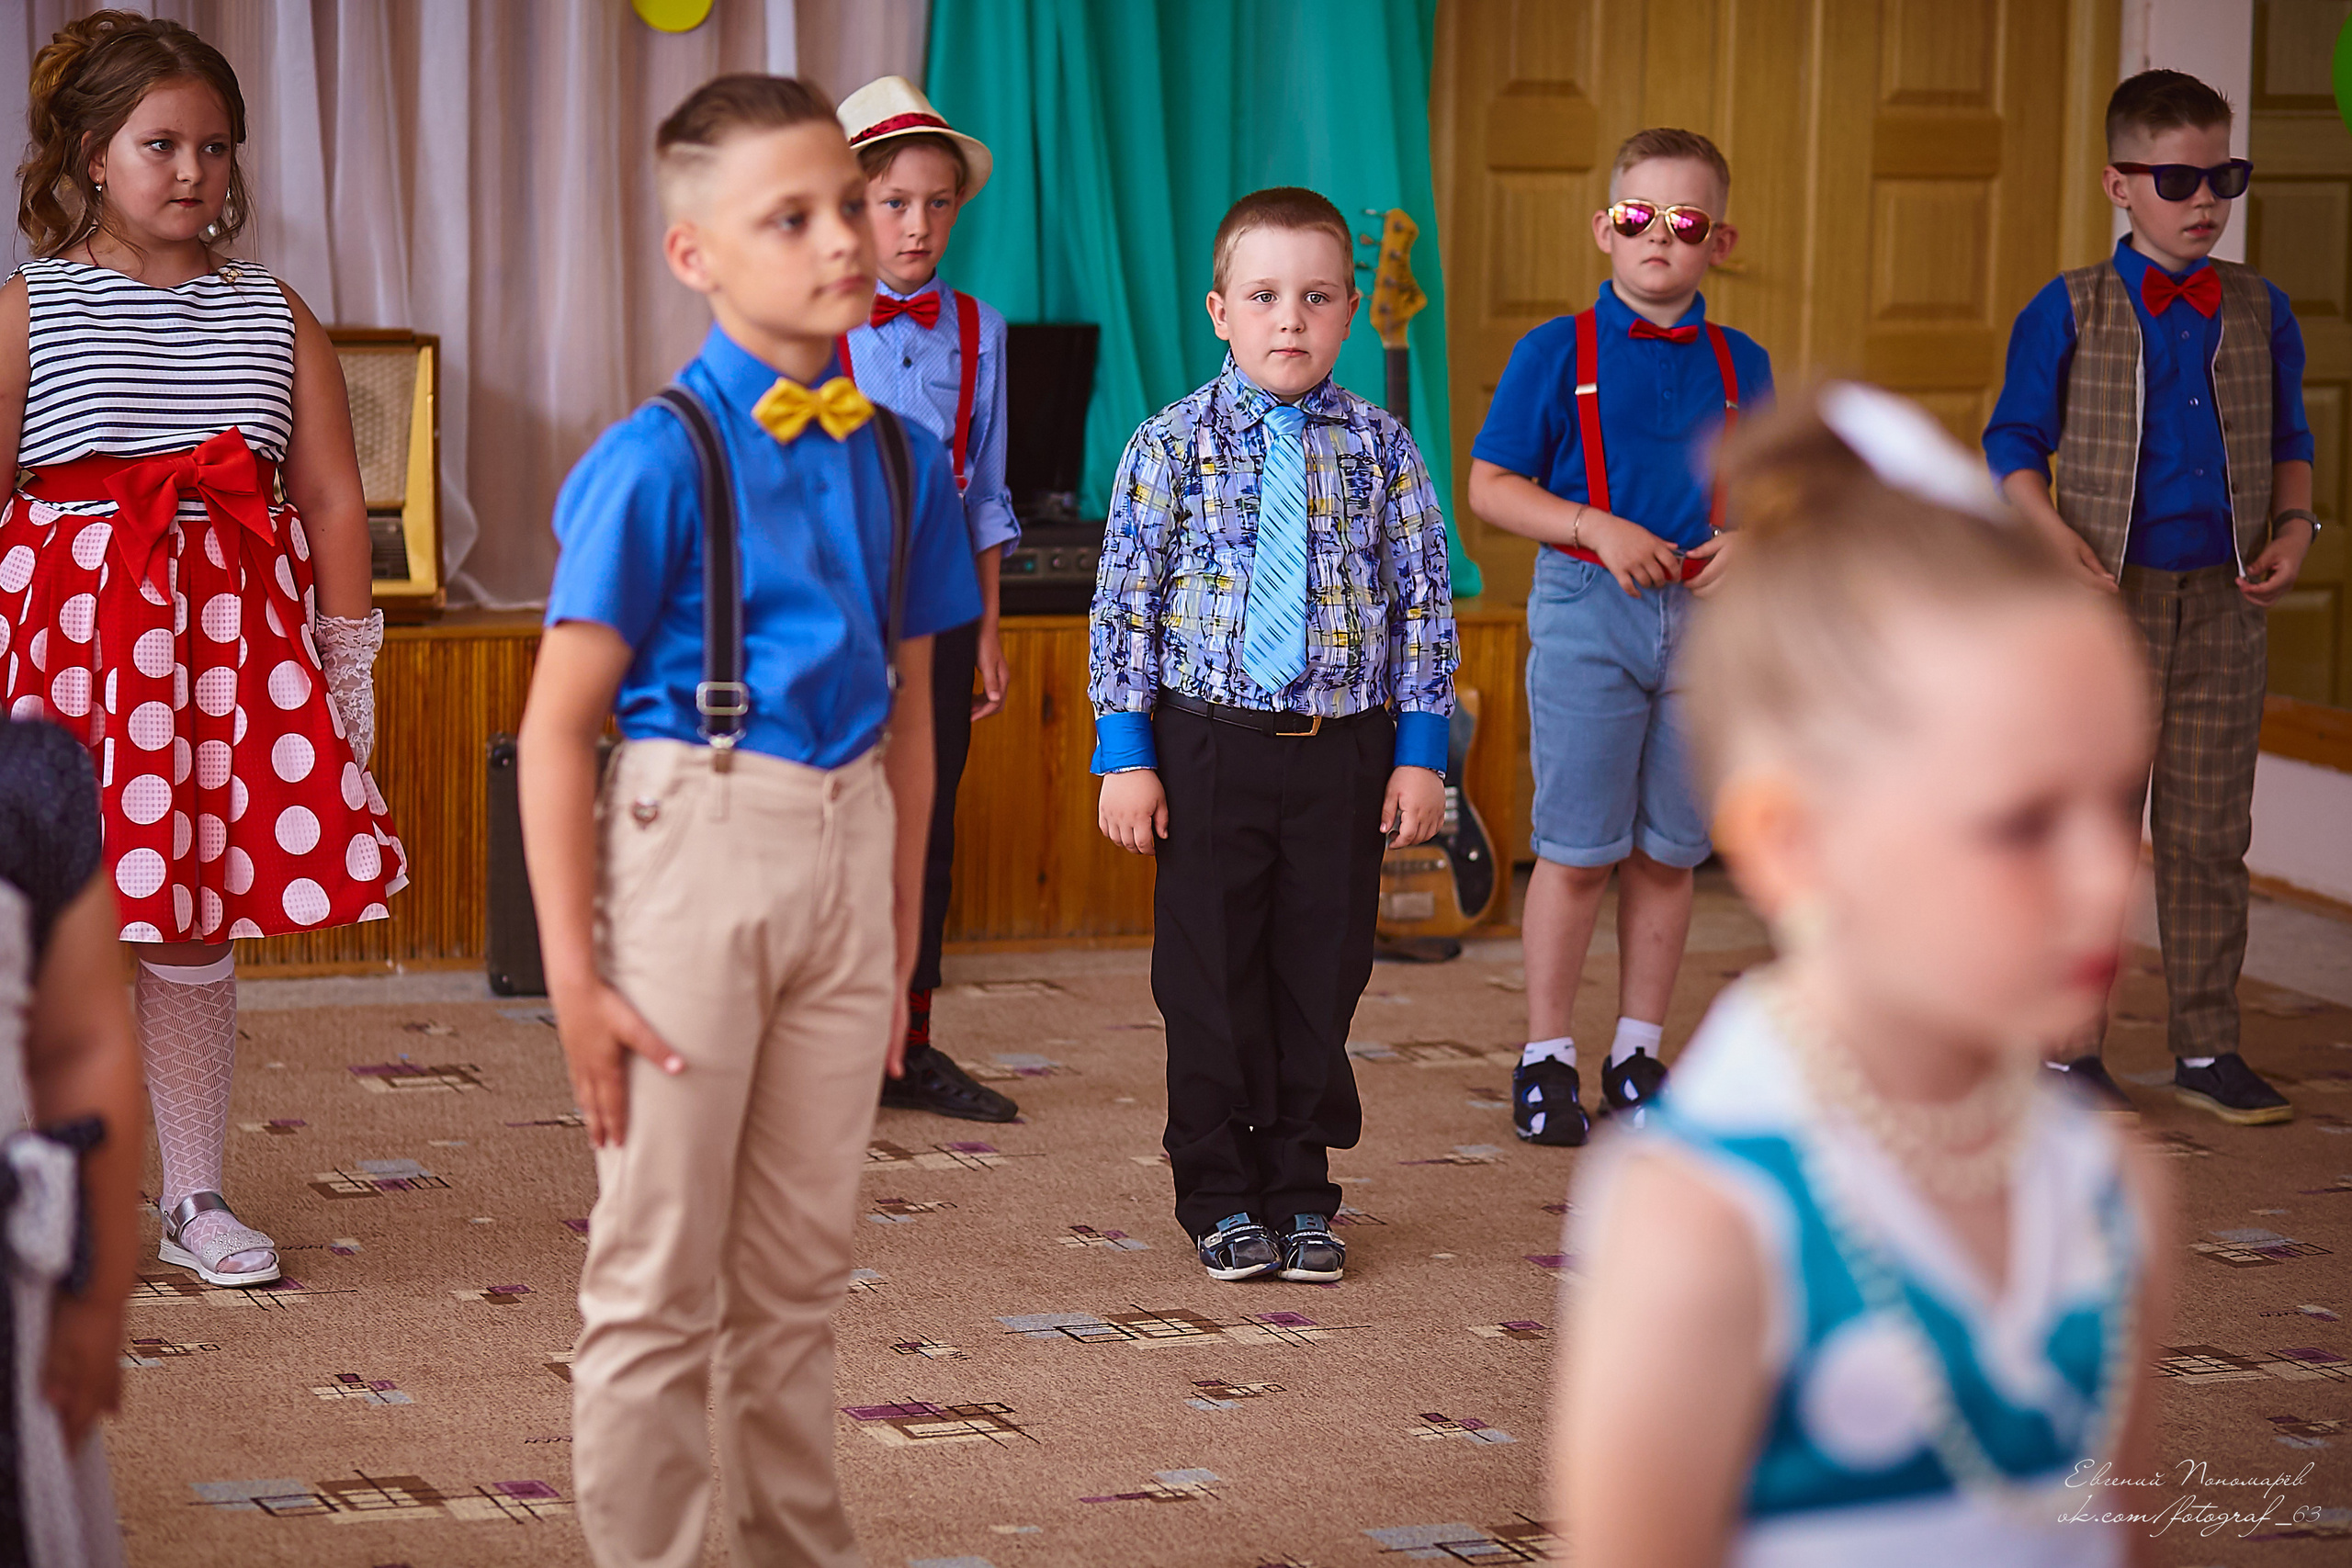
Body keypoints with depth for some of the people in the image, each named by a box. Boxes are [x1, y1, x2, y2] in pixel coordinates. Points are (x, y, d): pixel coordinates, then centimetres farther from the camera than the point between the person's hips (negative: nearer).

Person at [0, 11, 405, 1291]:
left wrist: (351, 666, 7)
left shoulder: (275, 316, 10)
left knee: (196, 933, 7)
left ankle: (195, 1197, 17)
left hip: (233, 637, 3)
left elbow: (333, 500, 10)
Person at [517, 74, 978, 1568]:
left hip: (847, 849, 5)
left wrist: (901, 942, 14)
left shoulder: (902, 456, 5)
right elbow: (559, 726, -12)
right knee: (661, 1278, 4)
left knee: (801, 1271, 16)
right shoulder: (657, 462, -12)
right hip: (695, 841, -5)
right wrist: (574, 974, -15)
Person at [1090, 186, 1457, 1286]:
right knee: (1211, 979, 4)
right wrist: (1124, 755, -5)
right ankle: (1222, 1197, 18)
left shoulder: (1381, 450, 3)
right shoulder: (1172, 446, -2)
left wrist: (1420, 751, 3)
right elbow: (1126, 603, -1)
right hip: (1208, 744, -1)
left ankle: (1301, 1192, 20)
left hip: (1342, 749, 1)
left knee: (1322, 975, 6)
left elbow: (1423, 604, 7)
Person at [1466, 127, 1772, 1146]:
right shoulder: (1556, 353, -1)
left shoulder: (1739, 366, 8)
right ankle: (1547, 1059, 9)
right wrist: (1600, 527, -14)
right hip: (1587, 612, -3)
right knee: (1577, 850, -2)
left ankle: (1637, 1054, 20)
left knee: (1668, 850, 8)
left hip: (1702, 618, 3)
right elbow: (1489, 487, -2)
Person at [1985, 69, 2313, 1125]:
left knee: (2209, 833, 9)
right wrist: (2053, 534, -15)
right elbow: (2014, 441, 0)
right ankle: (2071, 1051, 8)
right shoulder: (2068, 312, -3)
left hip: (2224, 603, 3)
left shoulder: (2261, 313, 7)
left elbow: (2288, 440, 16)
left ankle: (2207, 1050, 17)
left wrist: (2293, 525, -2)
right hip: (2108, 603, -3)